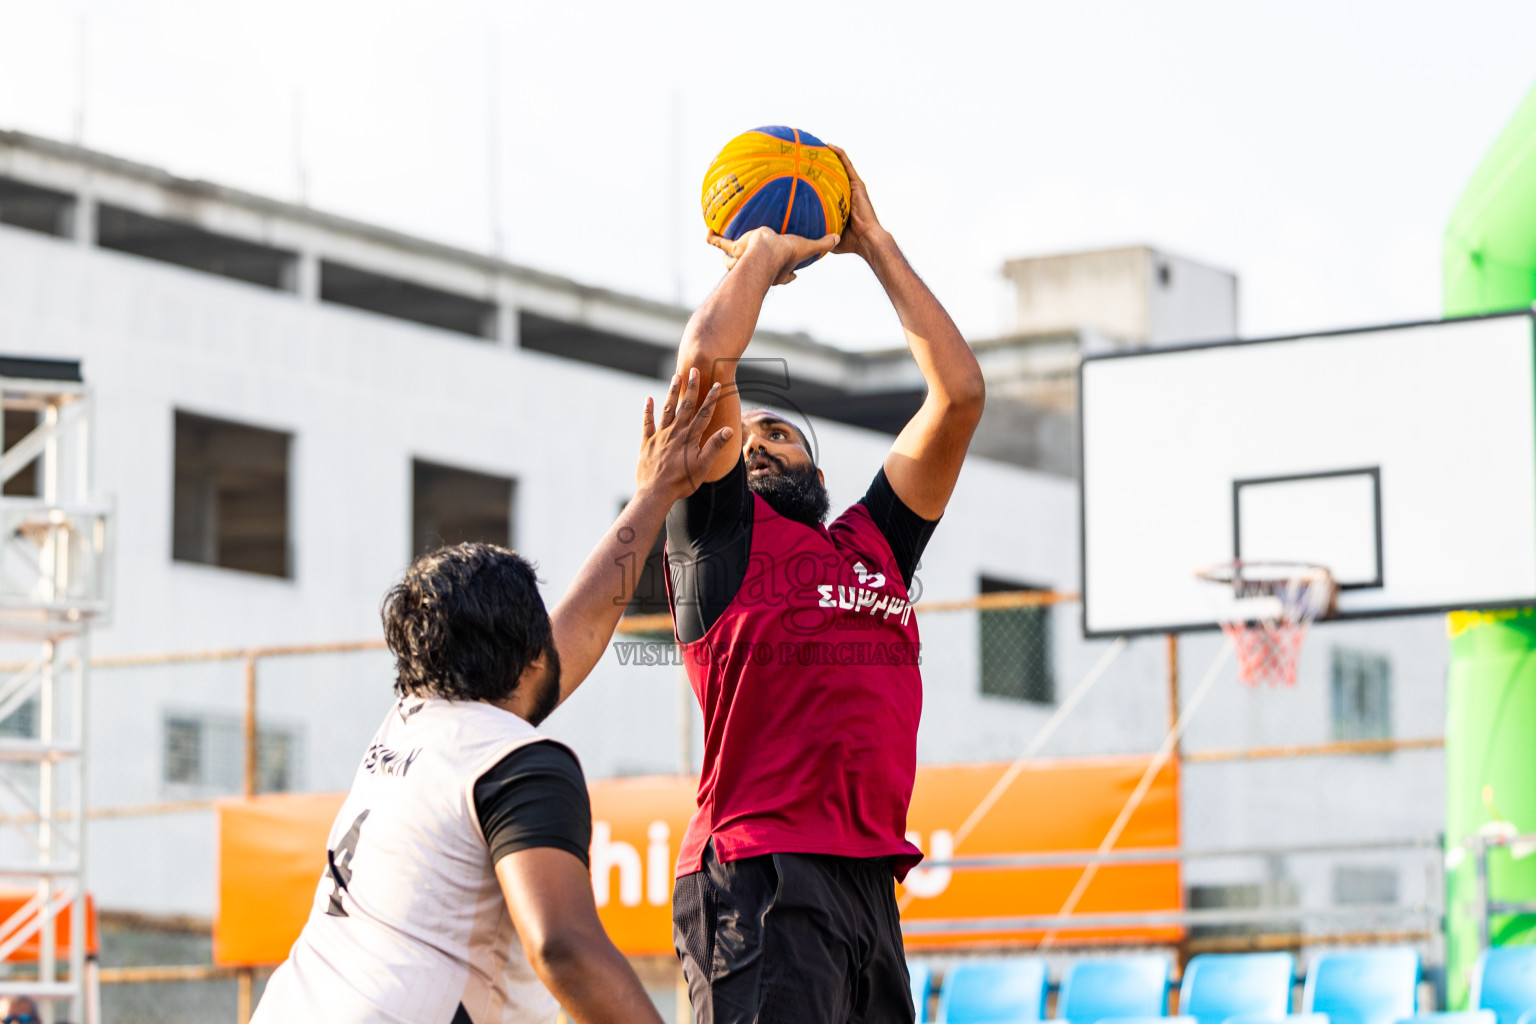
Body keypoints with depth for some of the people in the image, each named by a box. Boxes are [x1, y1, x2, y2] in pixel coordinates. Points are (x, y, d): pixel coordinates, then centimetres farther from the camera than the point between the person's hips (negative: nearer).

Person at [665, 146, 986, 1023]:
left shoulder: (877, 542, 25)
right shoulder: (721, 530, 11)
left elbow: (961, 390, 22)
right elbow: (707, 358, -3)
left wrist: (876, 246, 25)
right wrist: (758, 256, 15)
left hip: (871, 882, 6)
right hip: (761, 880, -6)